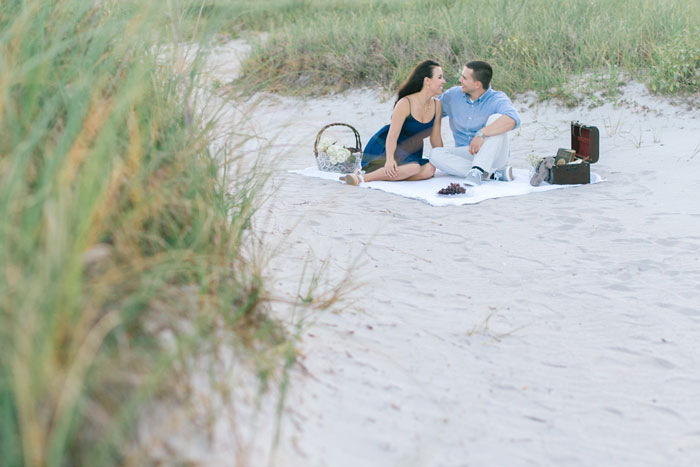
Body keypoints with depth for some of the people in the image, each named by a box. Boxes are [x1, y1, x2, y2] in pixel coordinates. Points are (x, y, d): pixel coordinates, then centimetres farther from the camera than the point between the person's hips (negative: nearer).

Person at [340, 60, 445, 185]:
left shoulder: (437, 105, 1)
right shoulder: (405, 103, -17)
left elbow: (436, 138, 7)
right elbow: (392, 135, -23)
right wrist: (390, 159, -37)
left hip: (408, 153, 7)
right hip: (383, 148, -6)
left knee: (429, 169, -27)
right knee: (413, 167, -36)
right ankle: (362, 177, -31)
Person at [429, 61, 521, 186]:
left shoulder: (497, 99, -14)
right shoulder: (452, 95, 2)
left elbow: (512, 119, -35)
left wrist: (481, 134, -42)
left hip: (493, 157, -4)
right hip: (466, 155, 4)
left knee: (496, 118, -27)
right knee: (435, 154, -24)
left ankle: (478, 171, -36)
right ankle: (493, 174, -28)